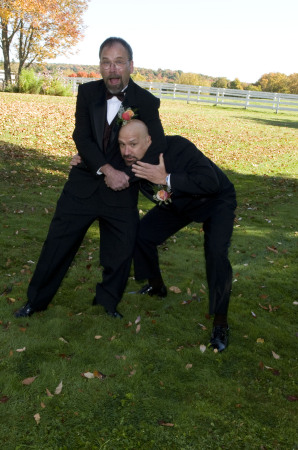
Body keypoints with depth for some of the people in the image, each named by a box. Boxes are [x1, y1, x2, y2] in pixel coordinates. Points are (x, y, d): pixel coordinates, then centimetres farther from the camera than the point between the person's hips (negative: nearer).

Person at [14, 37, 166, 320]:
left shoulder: (146, 102, -7)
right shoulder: (87, 92, -2)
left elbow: (157, 147, -12)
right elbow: (82, 138, -10)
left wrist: (126, 175, -20)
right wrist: (108, 170, -22)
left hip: (121, 189, -1)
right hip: (84, 183, 1)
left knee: (121, 250, 7)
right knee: (58, 243, 7)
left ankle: (108, 300, 33)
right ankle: (36, 300, 25)